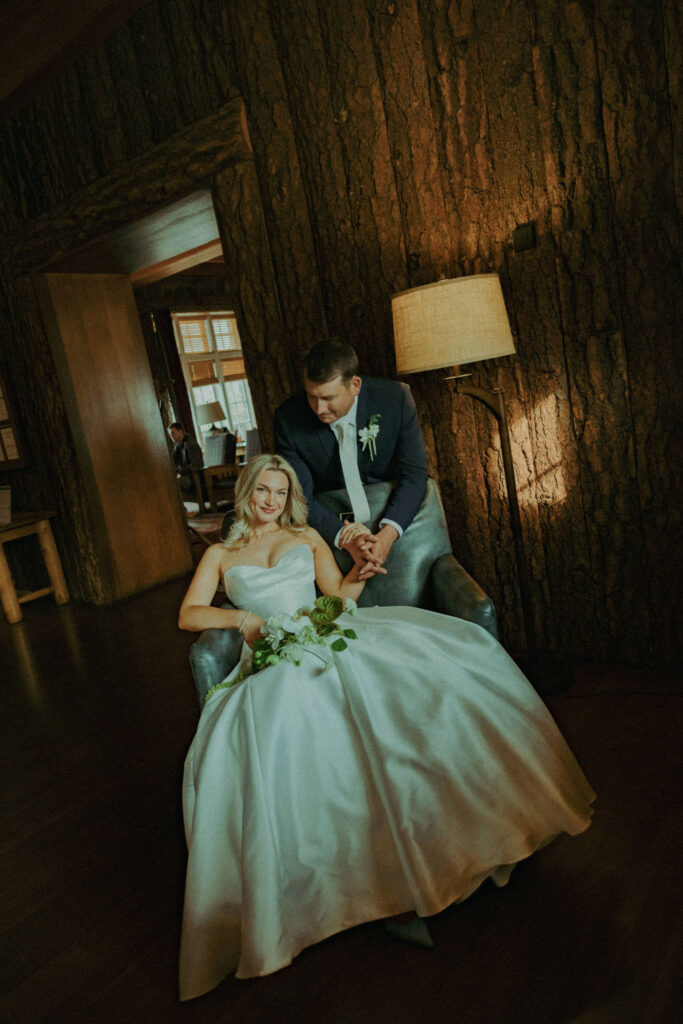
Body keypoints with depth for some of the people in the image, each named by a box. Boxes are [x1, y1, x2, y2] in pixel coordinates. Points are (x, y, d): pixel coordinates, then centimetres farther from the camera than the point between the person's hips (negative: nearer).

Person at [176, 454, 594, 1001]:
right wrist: (242, 617, -8)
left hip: (326, 641, 2)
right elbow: (188, 615, 10)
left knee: (440, 651, -22)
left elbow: (336, 594, 14)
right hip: (270, 664, -1)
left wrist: (356, 578, -9)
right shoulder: (220, 555, 20)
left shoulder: (307, 537, 23)